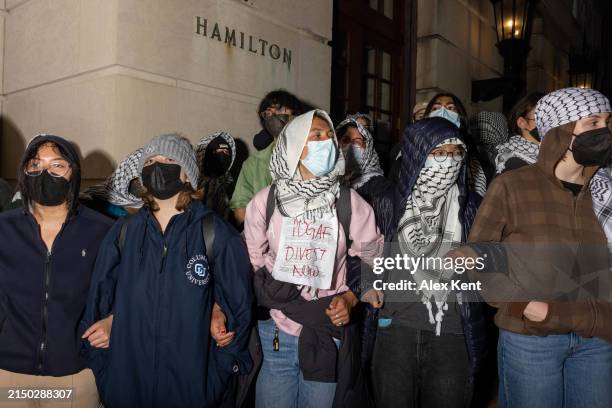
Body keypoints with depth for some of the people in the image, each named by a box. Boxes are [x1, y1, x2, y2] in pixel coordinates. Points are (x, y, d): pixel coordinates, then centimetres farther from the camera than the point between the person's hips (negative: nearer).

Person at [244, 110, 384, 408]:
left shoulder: (350, 203, -6)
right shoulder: (266, 201, -5)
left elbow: (372, 261, 5)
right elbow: (249, 263, 5)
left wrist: (350, 298, -7)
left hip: (328, 336, 0)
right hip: (275, 335, 0)